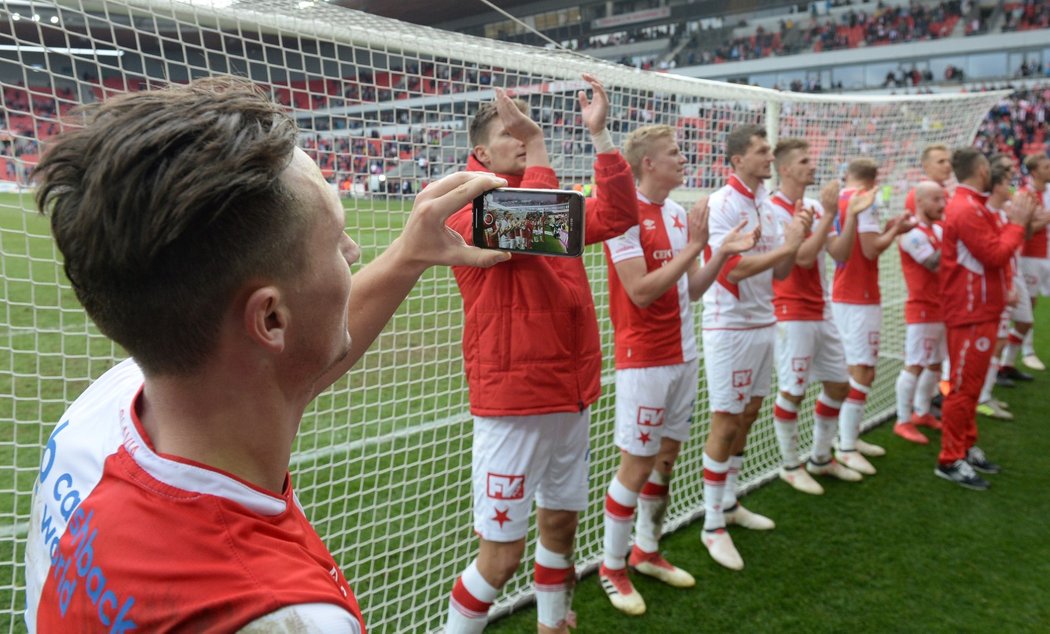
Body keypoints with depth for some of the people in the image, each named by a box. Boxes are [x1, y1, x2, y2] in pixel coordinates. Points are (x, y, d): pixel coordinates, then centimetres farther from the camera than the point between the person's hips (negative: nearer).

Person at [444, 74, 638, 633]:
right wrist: (537, 146, -23)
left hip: (572, 394, 7)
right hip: (513, 401, -7)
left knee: (561, 522, 19)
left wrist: (600, 134, -7)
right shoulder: (467, 210, -9)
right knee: (502, 552, -2)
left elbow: (617, 217, -3)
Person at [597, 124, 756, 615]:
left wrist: (723, 252, -3)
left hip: (683, 355, 8)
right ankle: (612, 568, 17)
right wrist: (693, 246, -21)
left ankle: (646, 552, 31)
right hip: (644, 360, -8)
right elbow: (641, 291, -21)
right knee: (637, 464, 0)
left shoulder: (679, 215, 9)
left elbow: (691, 289, 11)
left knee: (666, 458, 15)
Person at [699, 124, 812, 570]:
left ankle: (729, 504, 31)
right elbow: (733, 268, -22)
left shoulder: (765, 204, 9)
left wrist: (795, 239, -6)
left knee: (747, 416, 15)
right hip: (730, 327, -8)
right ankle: (713, 525, 9)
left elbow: (780, 273, 10)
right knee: (725, 423, -3)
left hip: (763, 324, 8)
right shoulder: (722, 204, -13)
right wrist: (786, 245, -18)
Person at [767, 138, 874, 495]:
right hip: (791, 313, -8)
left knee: (839, 384, 13)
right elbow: (803, 257, -20)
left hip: (821, 311, 8)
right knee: (792, 391, -3)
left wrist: (852, 214, -5)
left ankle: (821, 458, 28)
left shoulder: (816, 207, 11)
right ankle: (790, 466, 14)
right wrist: (828, 213, -19)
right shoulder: (773, 209, -12)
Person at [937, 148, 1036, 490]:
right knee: (964, 385, -5)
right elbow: (996, 255, -21)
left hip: (980, 310, 11)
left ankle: (967, 447, 27)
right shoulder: (966, 210, -19)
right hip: (971, 313, -11)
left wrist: (1016, 222, 6)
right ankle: (950, 460, 3)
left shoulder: (973, 206, 14)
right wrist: (1017, 222, -10)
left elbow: (994, 245, 15)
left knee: (971, 383, 17)